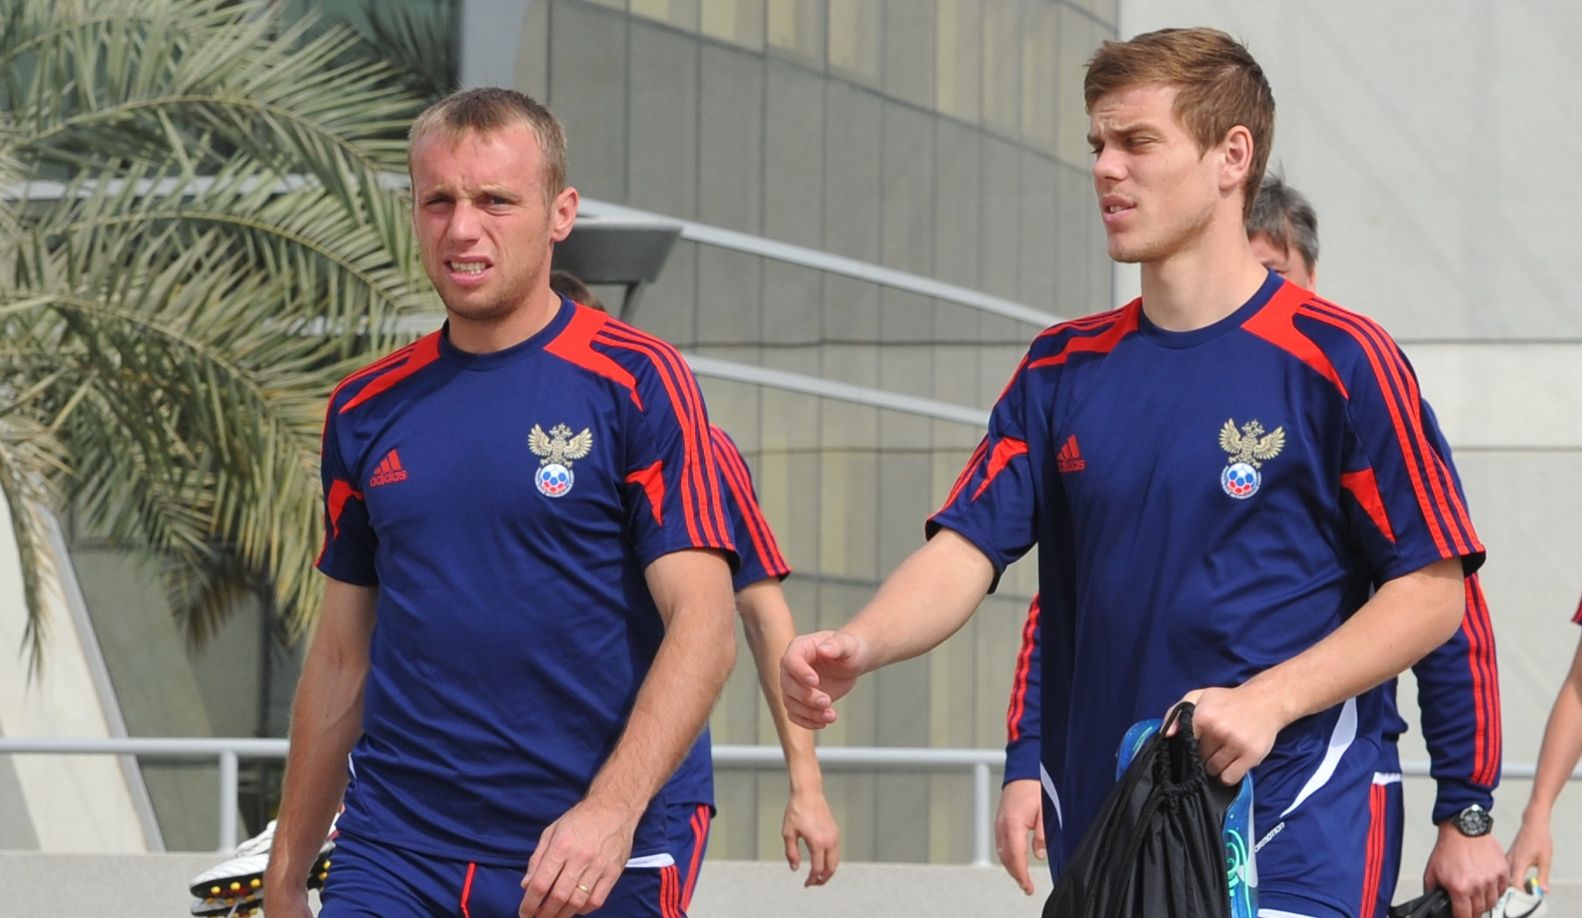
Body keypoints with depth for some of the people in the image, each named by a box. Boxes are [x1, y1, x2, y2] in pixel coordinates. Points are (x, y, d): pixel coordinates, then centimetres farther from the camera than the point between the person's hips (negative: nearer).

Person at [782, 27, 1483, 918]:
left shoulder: (1338, 359, -6)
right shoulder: (1063, 369, 10)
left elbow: (1432, 591, -6)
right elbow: (966, 550, 1)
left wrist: (1268, 701, -18)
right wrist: (857, 646, -20)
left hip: (1290, 836, -5)